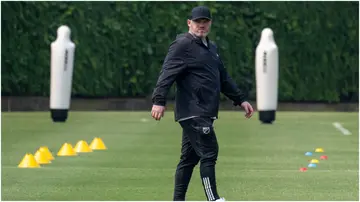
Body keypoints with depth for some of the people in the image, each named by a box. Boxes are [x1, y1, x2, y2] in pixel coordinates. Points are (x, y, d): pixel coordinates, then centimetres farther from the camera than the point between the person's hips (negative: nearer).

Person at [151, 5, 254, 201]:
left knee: (189, 158, 11)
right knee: (209, 152, -12)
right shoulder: (182, 45, -8)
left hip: (205, 114, 9)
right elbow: (167, 73, -18)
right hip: (193, 112, -9)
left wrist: (240, 99, 23)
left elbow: (224, 78, 28)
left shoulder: (211, 47, 21)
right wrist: (159, 100, -30)